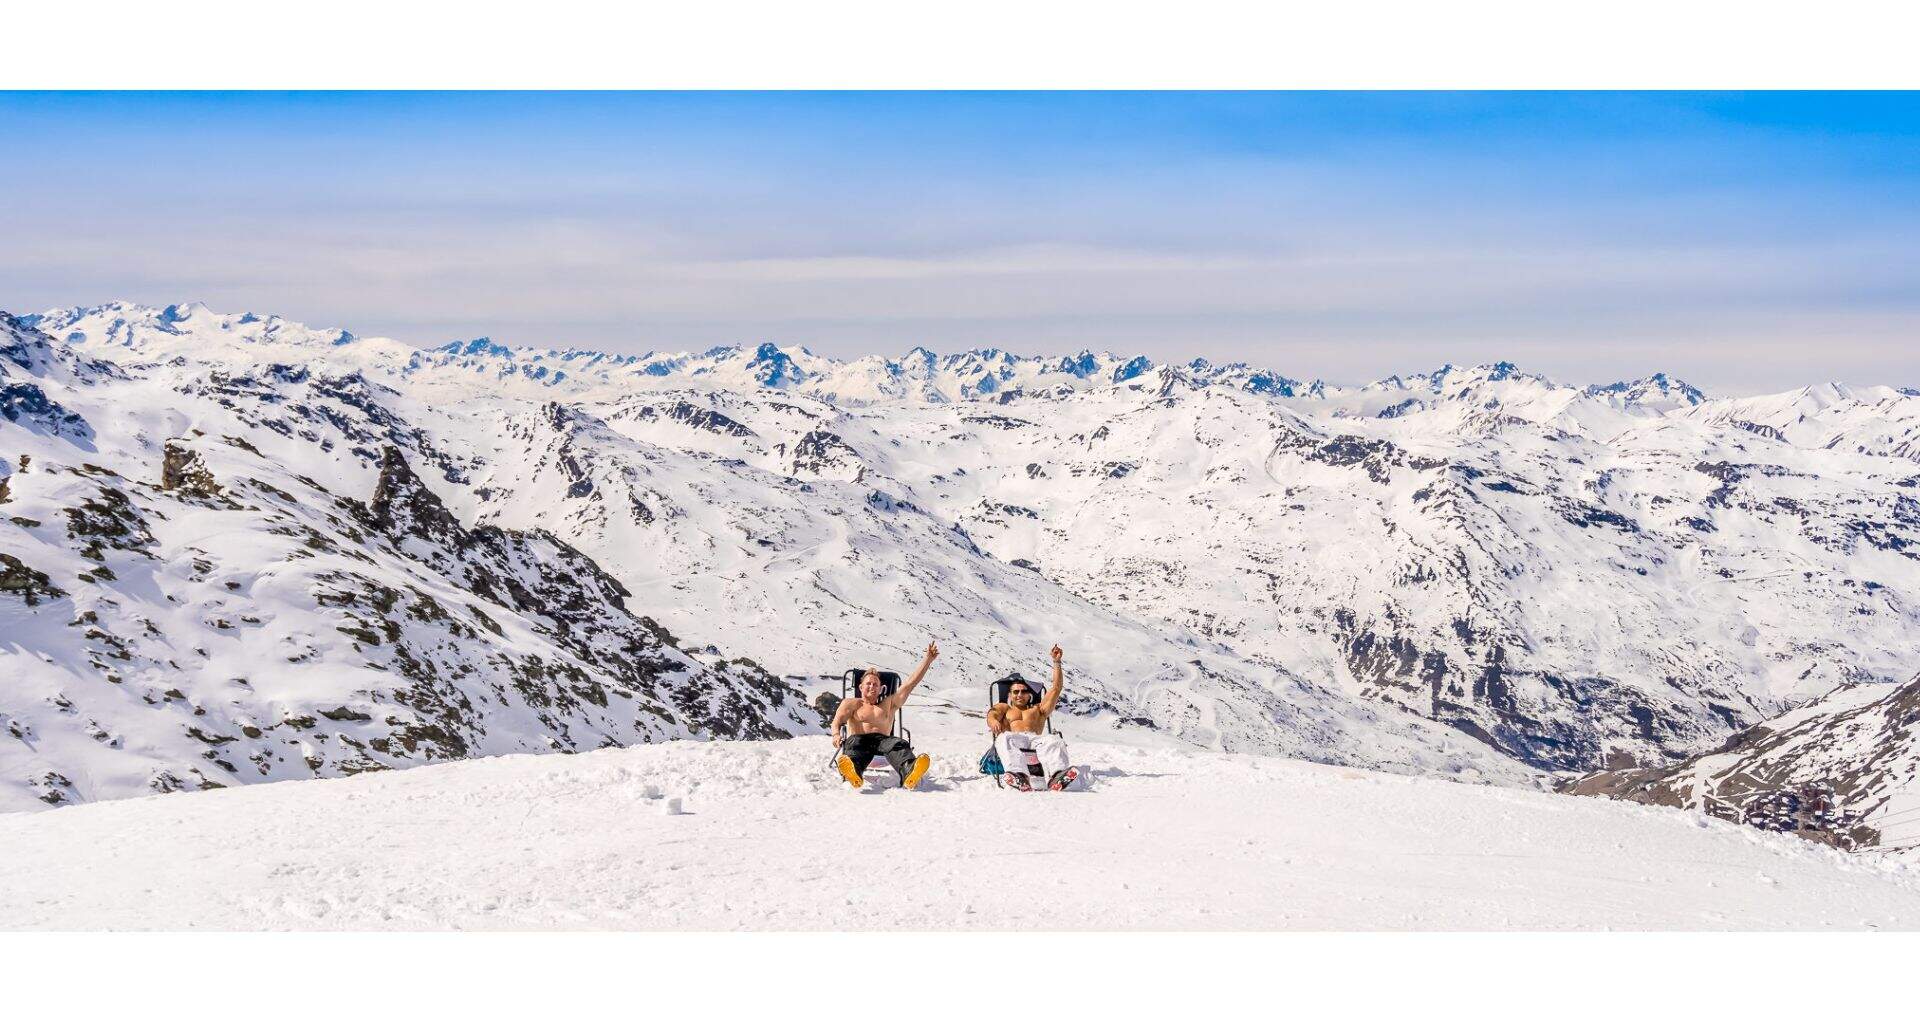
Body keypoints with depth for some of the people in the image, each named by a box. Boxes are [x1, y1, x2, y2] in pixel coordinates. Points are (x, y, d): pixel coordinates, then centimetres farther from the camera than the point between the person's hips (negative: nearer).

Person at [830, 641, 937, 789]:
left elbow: (911, 682, 28)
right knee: (855, 743, -41)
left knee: (898, 743, -36)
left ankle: (909, 774, -71)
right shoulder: (851, 703, 27)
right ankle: (854, 772, -79)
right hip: (859, 738, -2)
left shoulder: (889, 704, 33)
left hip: (882, 740, 2)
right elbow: (837, 721, 6)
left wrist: (929, 659, 22)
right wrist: (836, 734, -19)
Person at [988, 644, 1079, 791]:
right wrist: (993, 721, -17)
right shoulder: (1003, 707, 35)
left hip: (1035, 739, 1)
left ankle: (1057, 777, -65)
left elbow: (1056, 688, 30)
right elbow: (993, 713, 10)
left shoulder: (1038, 709, 38)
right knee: (1005, 738, -41)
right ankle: (1019, 776, -68)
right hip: (1013, 738, -1)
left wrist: (1056, 662, 20)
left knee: (1054, 740, -35)